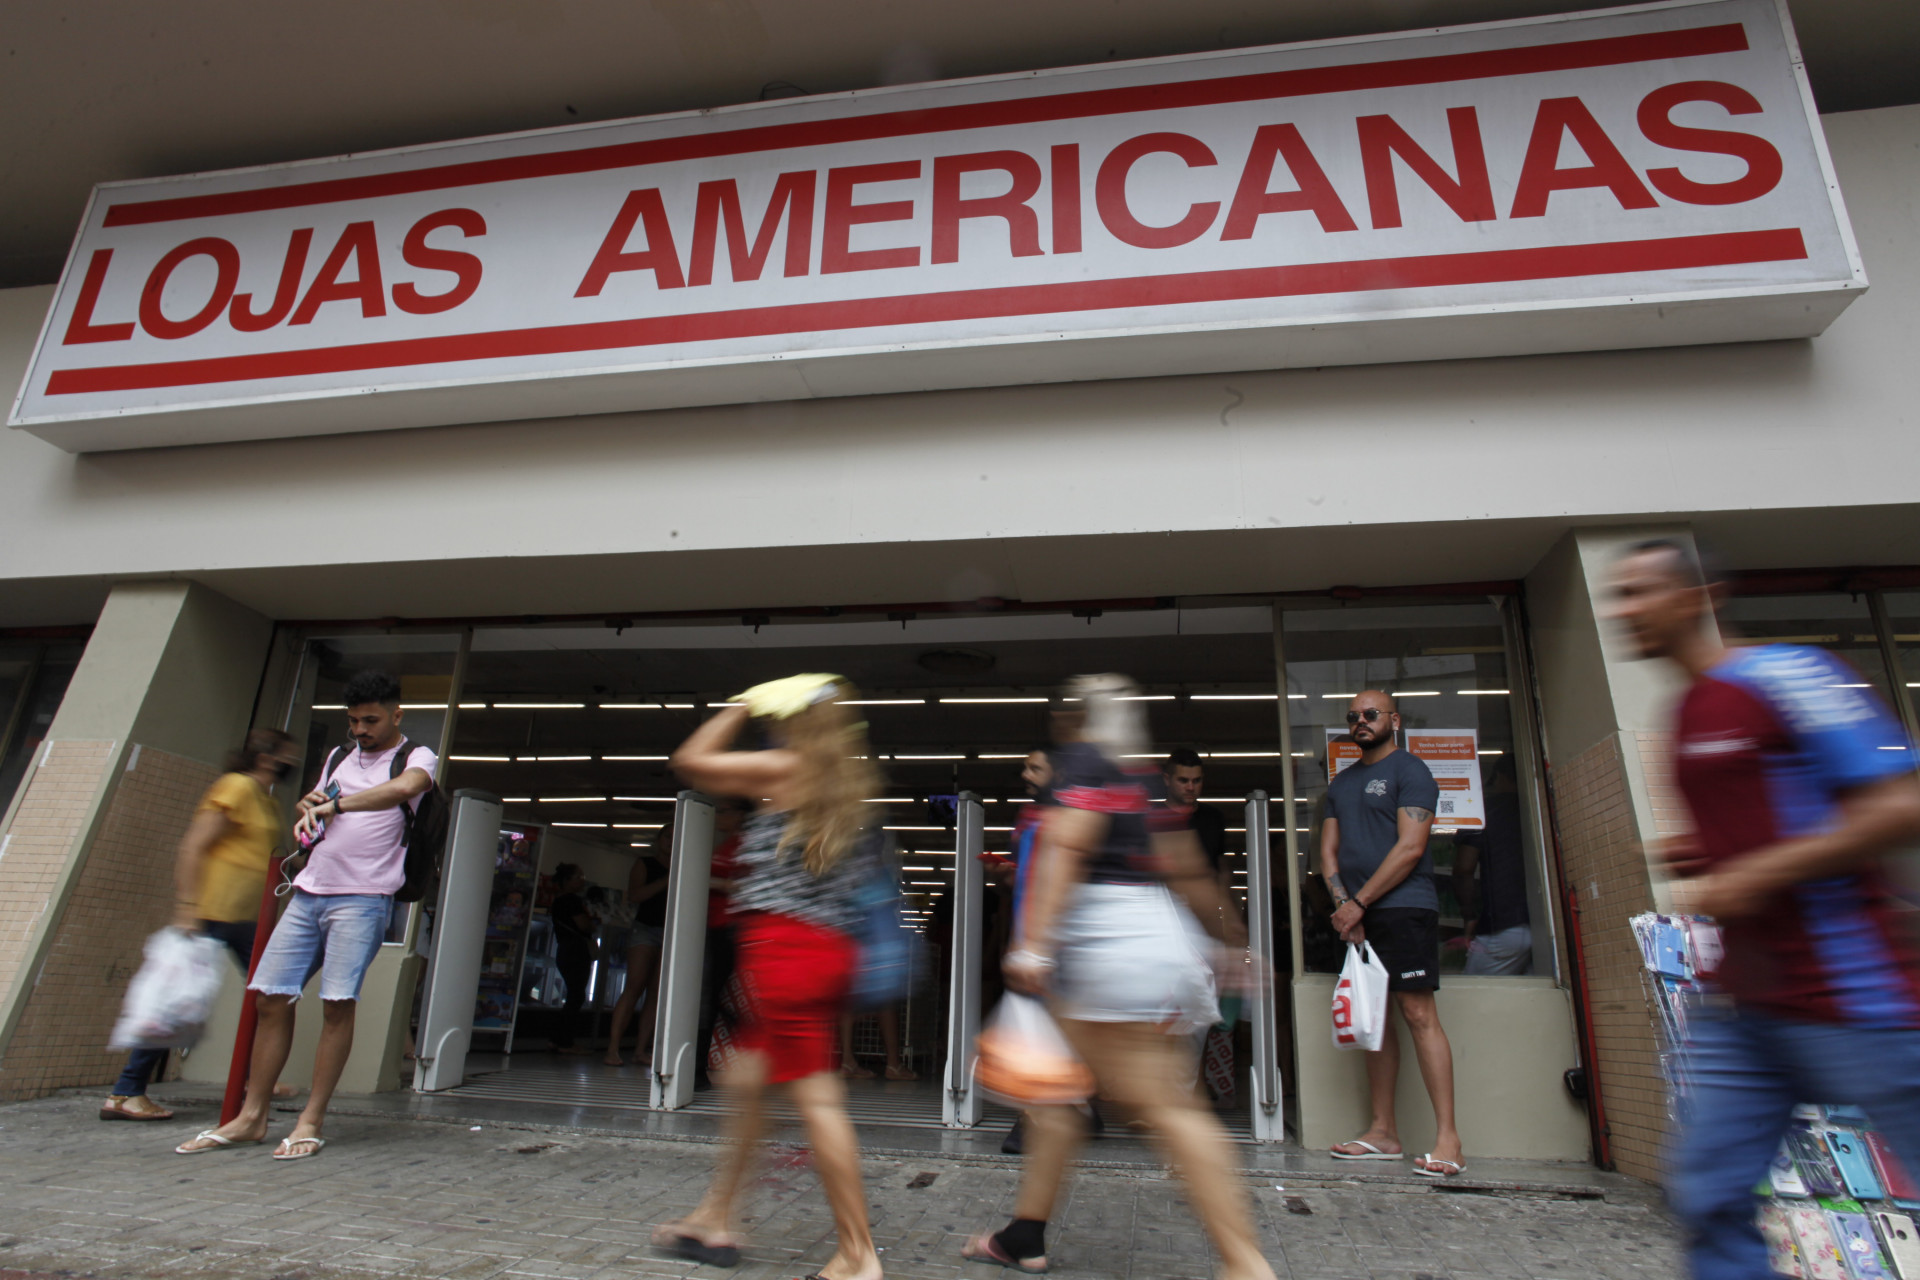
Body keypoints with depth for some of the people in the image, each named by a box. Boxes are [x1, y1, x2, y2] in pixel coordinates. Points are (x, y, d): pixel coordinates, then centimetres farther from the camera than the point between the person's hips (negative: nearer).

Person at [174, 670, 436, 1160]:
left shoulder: (417, 757, 0)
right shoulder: (339, 758, 21)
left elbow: (404, 789, -24)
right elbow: (308, 821, 29)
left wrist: (337, 804, -23)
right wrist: (309, 808, 7)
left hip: (363, 898, -6)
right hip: (309, 893, 7)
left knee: (337, 1002, -11)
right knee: (271, 998, 3)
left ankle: (310, 1122, -3)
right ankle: (251, 1118, 14)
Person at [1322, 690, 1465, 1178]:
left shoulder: (1409, 770, -2)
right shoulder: (1341, 782, 20)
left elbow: (1410, 847, -11)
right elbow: (1328, 850, 15)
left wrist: (1359, 902, -12)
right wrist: (1342, 903, -1)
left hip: (1404, 907, -7)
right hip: (1355, 914, 7)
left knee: (1419, 1014, -10)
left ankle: (1447, 1137, -5)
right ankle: (1383, 1131, 13)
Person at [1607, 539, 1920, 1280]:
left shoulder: (1783, 676, -11)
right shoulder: (1685, 718, 14)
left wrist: (1756, 874, -19)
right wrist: (1699, 863, 7)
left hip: (1850, 996, -8)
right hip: (1745, 1006, 8)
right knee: (1706, 1190, 6)